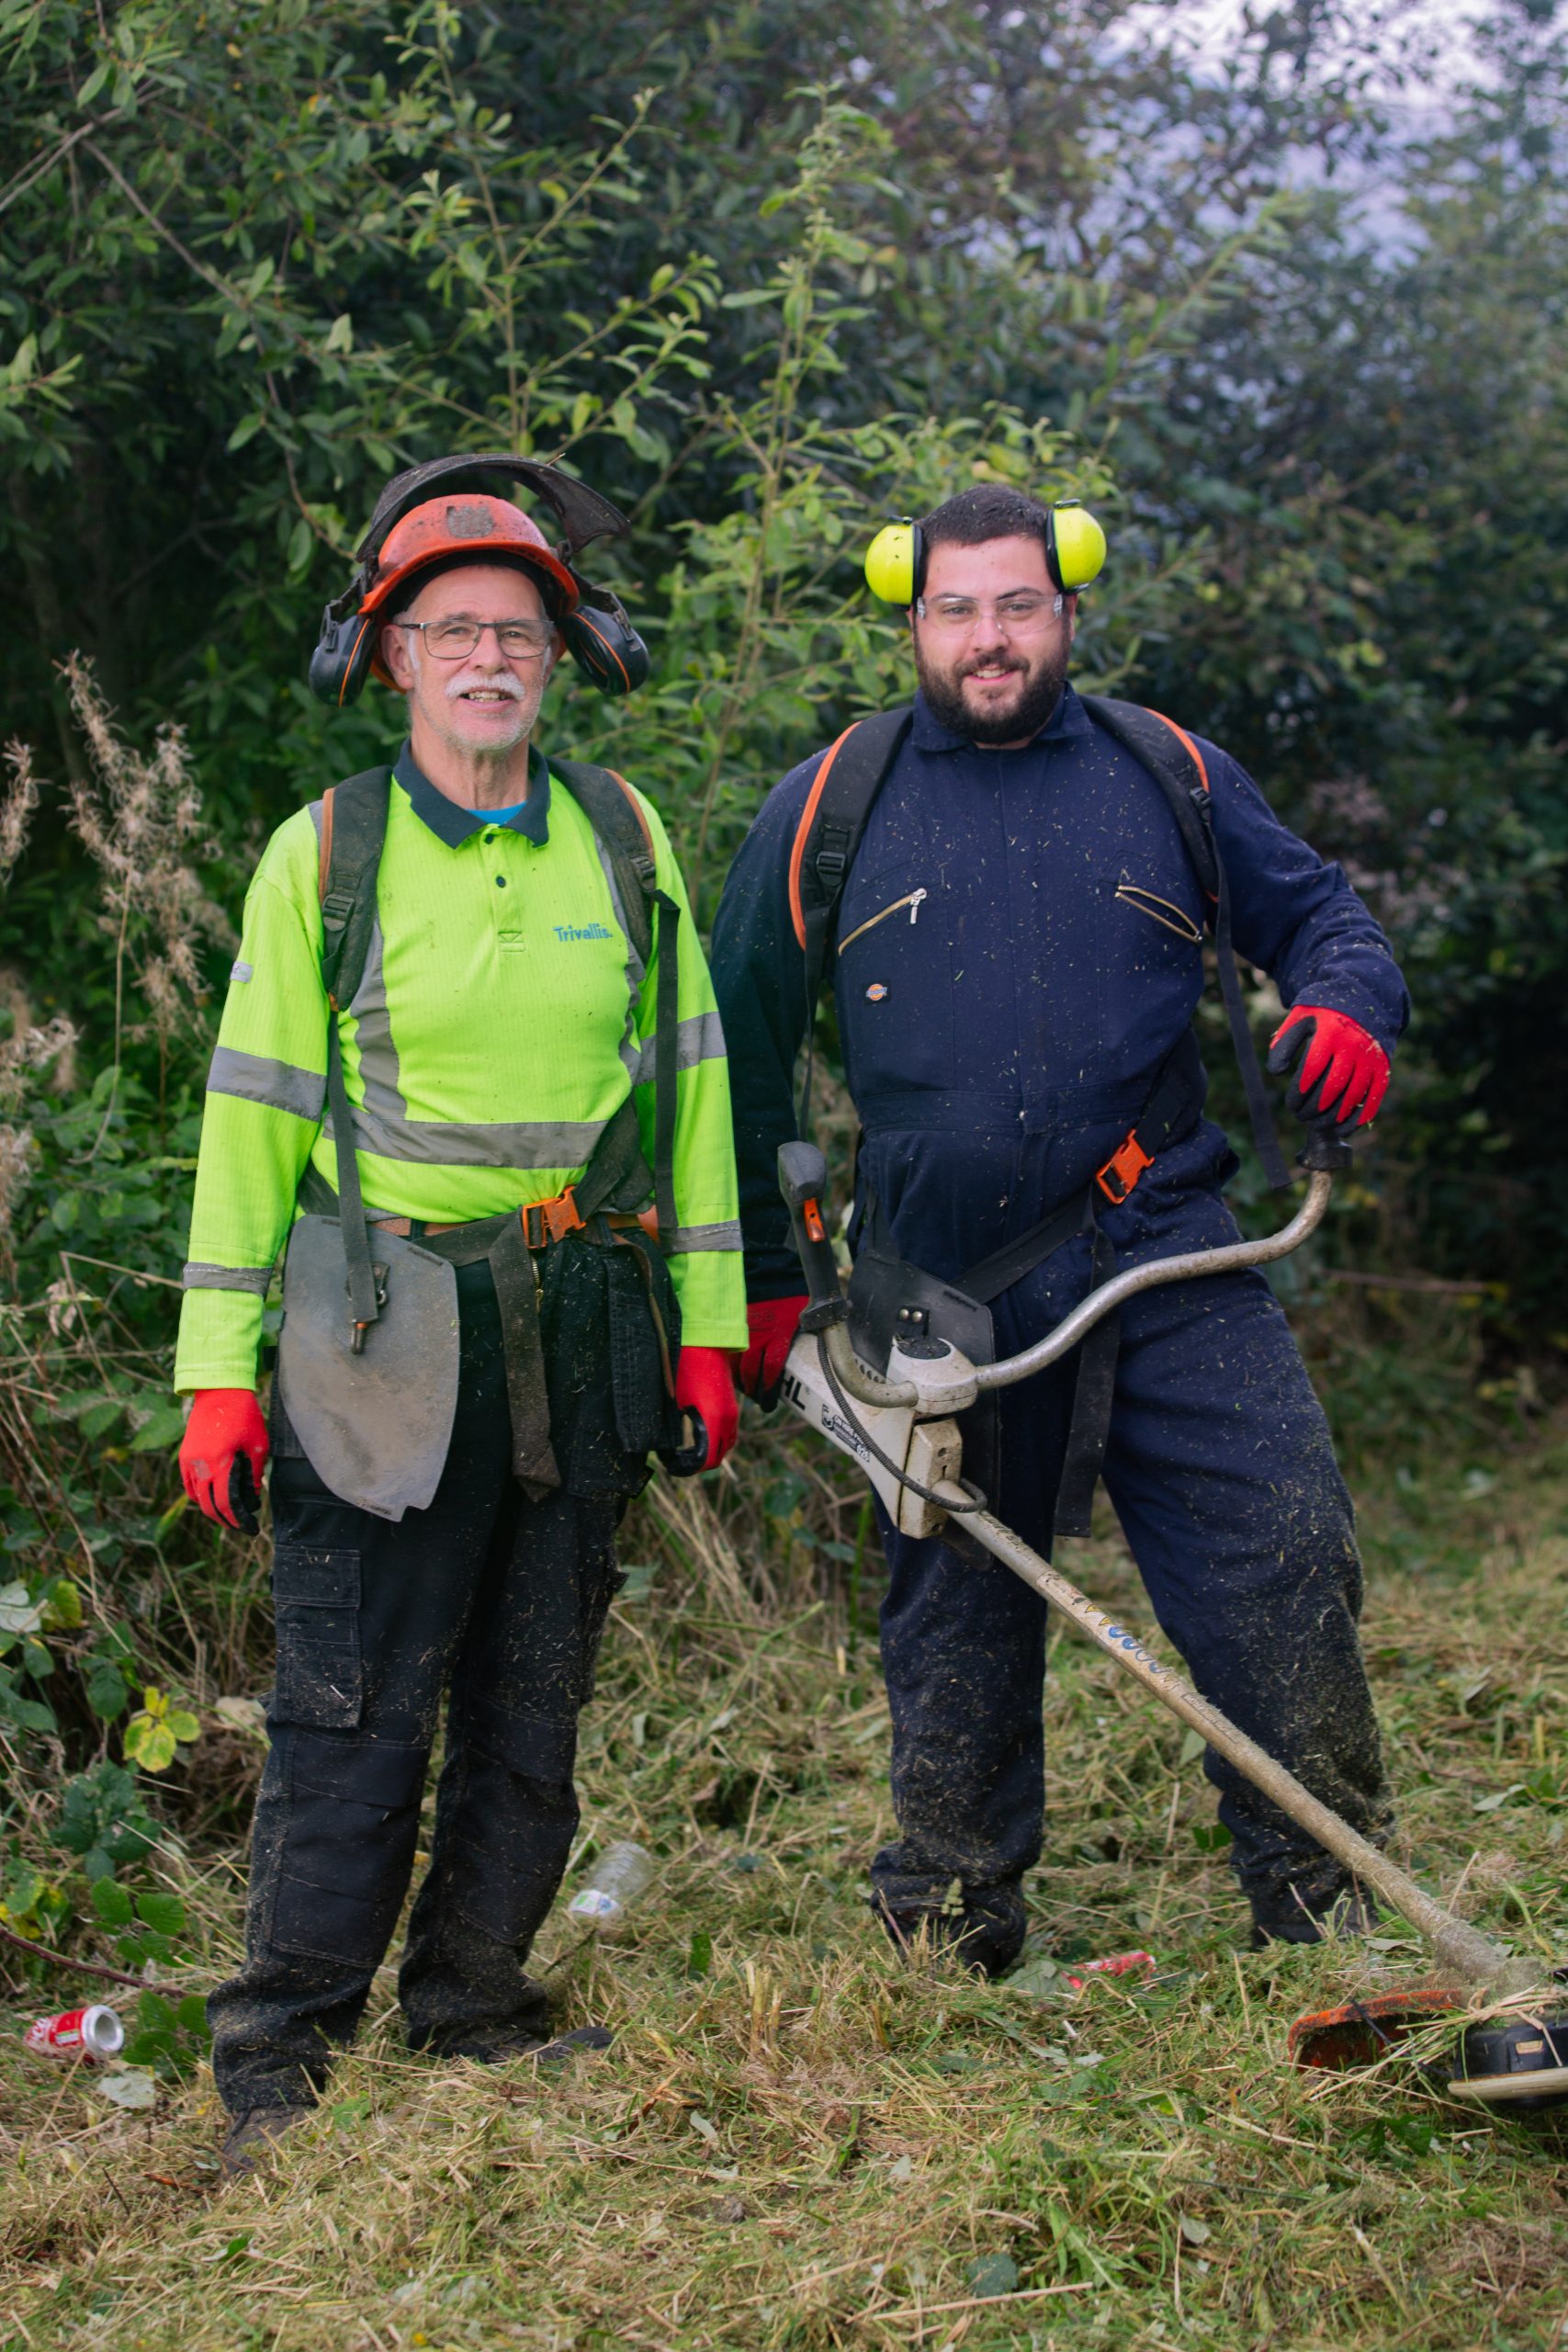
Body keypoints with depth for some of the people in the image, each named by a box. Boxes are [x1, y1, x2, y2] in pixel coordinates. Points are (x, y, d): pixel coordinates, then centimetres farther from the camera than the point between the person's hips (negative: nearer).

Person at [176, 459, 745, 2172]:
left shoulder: (623, 839, 8)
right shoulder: (324, 852, 0)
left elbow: (689, 1077, 12)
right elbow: (254, 1114, 0)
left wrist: (708, 1323, 7)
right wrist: (220, 1370, -5)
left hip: (582, 1328, 4)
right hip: (382, 1336, -3)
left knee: (535, 1696, 10)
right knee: (354, 1706, -5)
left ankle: (474, 2008, 25)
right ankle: (279, 2064, 6)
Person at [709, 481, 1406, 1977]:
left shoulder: (1168, 774, 9)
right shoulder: (828, 807, 7)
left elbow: (1315, 913, 20)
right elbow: (736, 1050, 14)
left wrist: (1347, 1010, -5)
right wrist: (758, 1280, 13)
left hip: (1164, 1258, 0)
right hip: (943, 1289, 0)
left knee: (1285, 1552, -10)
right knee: (956, 1619, 8)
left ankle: (1331, 1920, 4)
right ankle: (946, 1950, 24)